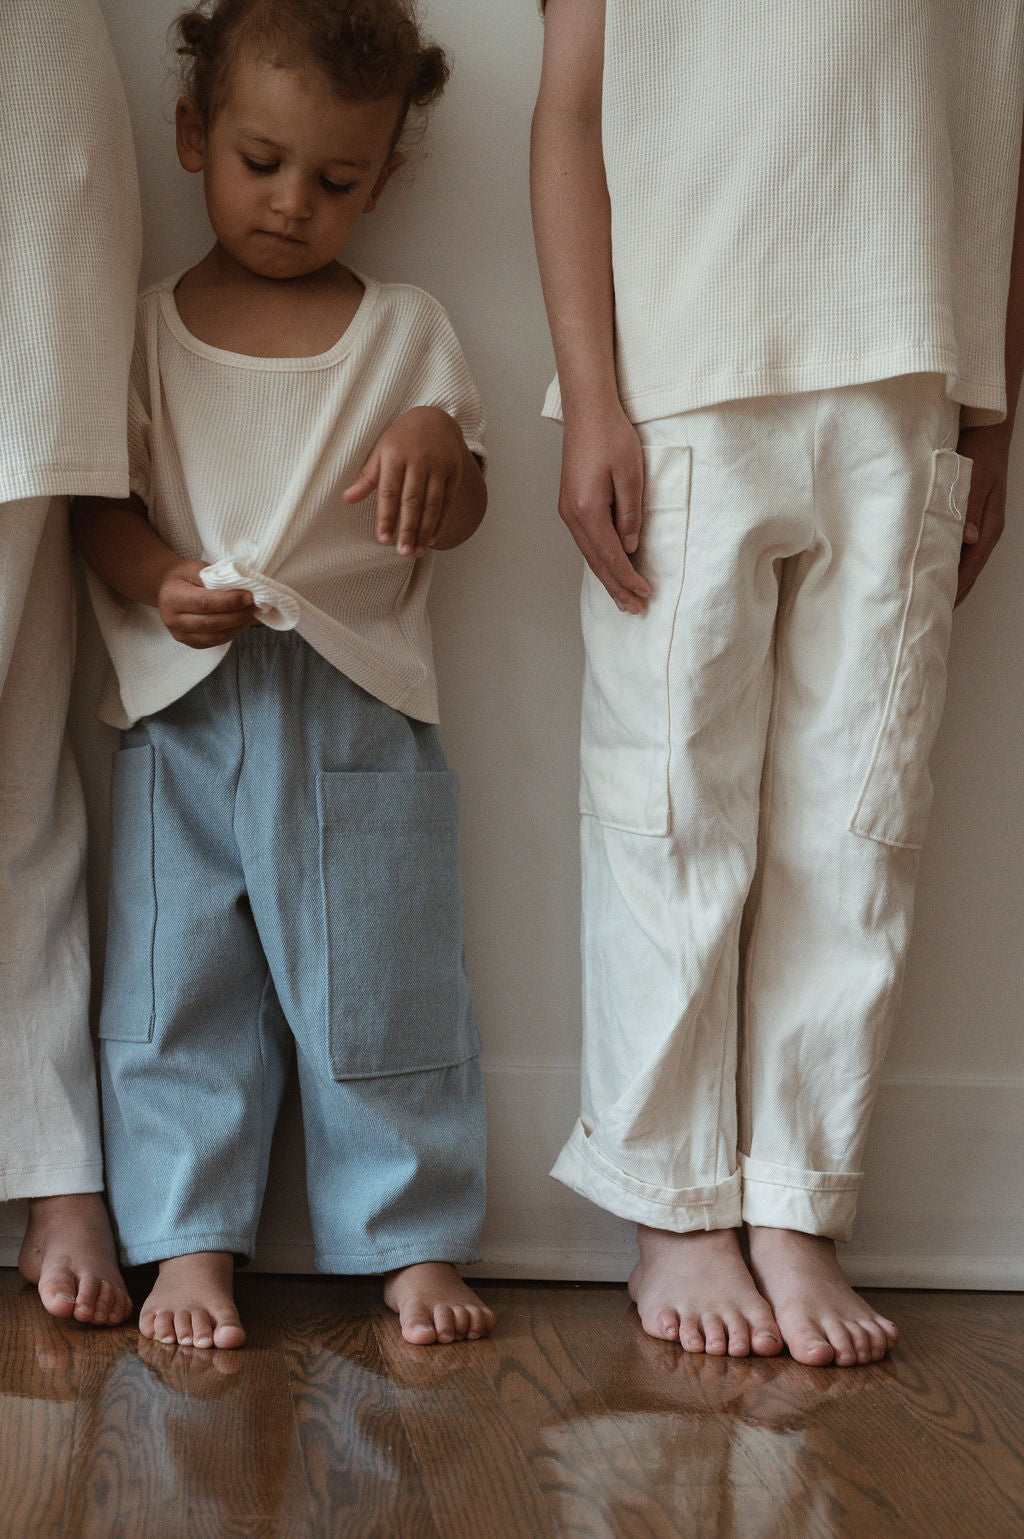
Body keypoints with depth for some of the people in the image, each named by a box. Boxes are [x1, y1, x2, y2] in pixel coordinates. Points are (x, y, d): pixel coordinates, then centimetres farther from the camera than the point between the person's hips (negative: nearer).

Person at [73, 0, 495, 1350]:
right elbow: (98, 503, 5)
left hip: (358, 708, 0)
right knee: (177, 987, 4)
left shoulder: (406, 331, 8)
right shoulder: (147, 331, 7)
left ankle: (416, 1240, 14)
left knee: (381, 988, 3)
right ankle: (190, 1242, 14)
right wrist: (161, 582, -15)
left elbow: (457, 522, 6)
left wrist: (441, 441, -16)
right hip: (180, 714, 1)